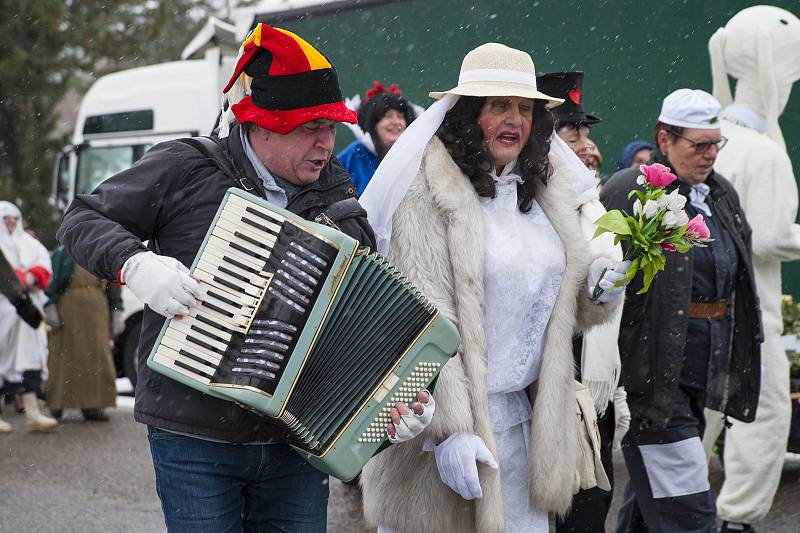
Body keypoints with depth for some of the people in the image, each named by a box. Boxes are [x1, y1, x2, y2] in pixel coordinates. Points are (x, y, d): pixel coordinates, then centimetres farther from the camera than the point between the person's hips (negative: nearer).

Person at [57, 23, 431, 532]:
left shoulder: (335, 198, 7)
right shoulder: (185, 169, -4)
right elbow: (83, 219, 2)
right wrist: (134, 264, -18)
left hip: (295, 446, 4)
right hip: (194, 441, -3)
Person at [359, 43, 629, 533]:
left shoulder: (542, 191, 12)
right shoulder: (429, 193, -11)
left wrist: (596, 290, 0)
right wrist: (449, 430, -23)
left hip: (524, 416, 7)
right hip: (447, 414, -6)